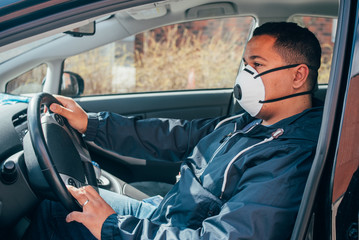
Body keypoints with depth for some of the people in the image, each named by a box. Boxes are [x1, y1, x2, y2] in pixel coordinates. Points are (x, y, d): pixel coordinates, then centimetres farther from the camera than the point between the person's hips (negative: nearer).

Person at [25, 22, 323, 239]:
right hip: (164, 215, 9)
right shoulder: (247, 124, 3)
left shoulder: (291, 160, -27)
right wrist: (91, 123, 6)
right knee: (55, 206, 13)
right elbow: (174, 136, 8)